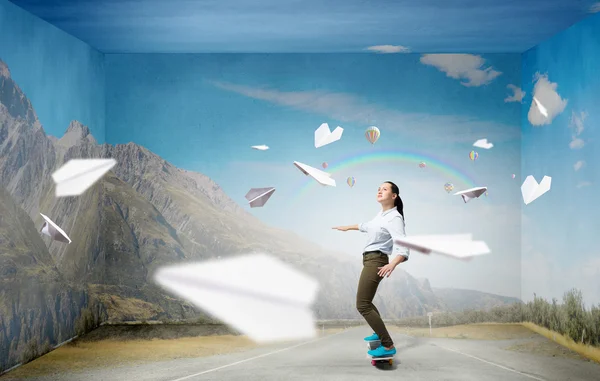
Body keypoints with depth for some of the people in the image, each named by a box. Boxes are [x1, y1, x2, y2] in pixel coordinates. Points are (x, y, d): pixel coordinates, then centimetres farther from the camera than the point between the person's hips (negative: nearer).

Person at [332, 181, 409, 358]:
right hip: (370, 260, 9)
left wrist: (392, 264, -45)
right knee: (365, 302, 23)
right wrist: (348, 227, 45)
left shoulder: (394, 218, -16)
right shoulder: (381, 214, 11)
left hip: (376, 261, -9)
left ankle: (388, 346, -13)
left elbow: (403, 248, -27)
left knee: (362, 305, -14)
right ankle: (380, 333, 42)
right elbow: (368, 226, 33)